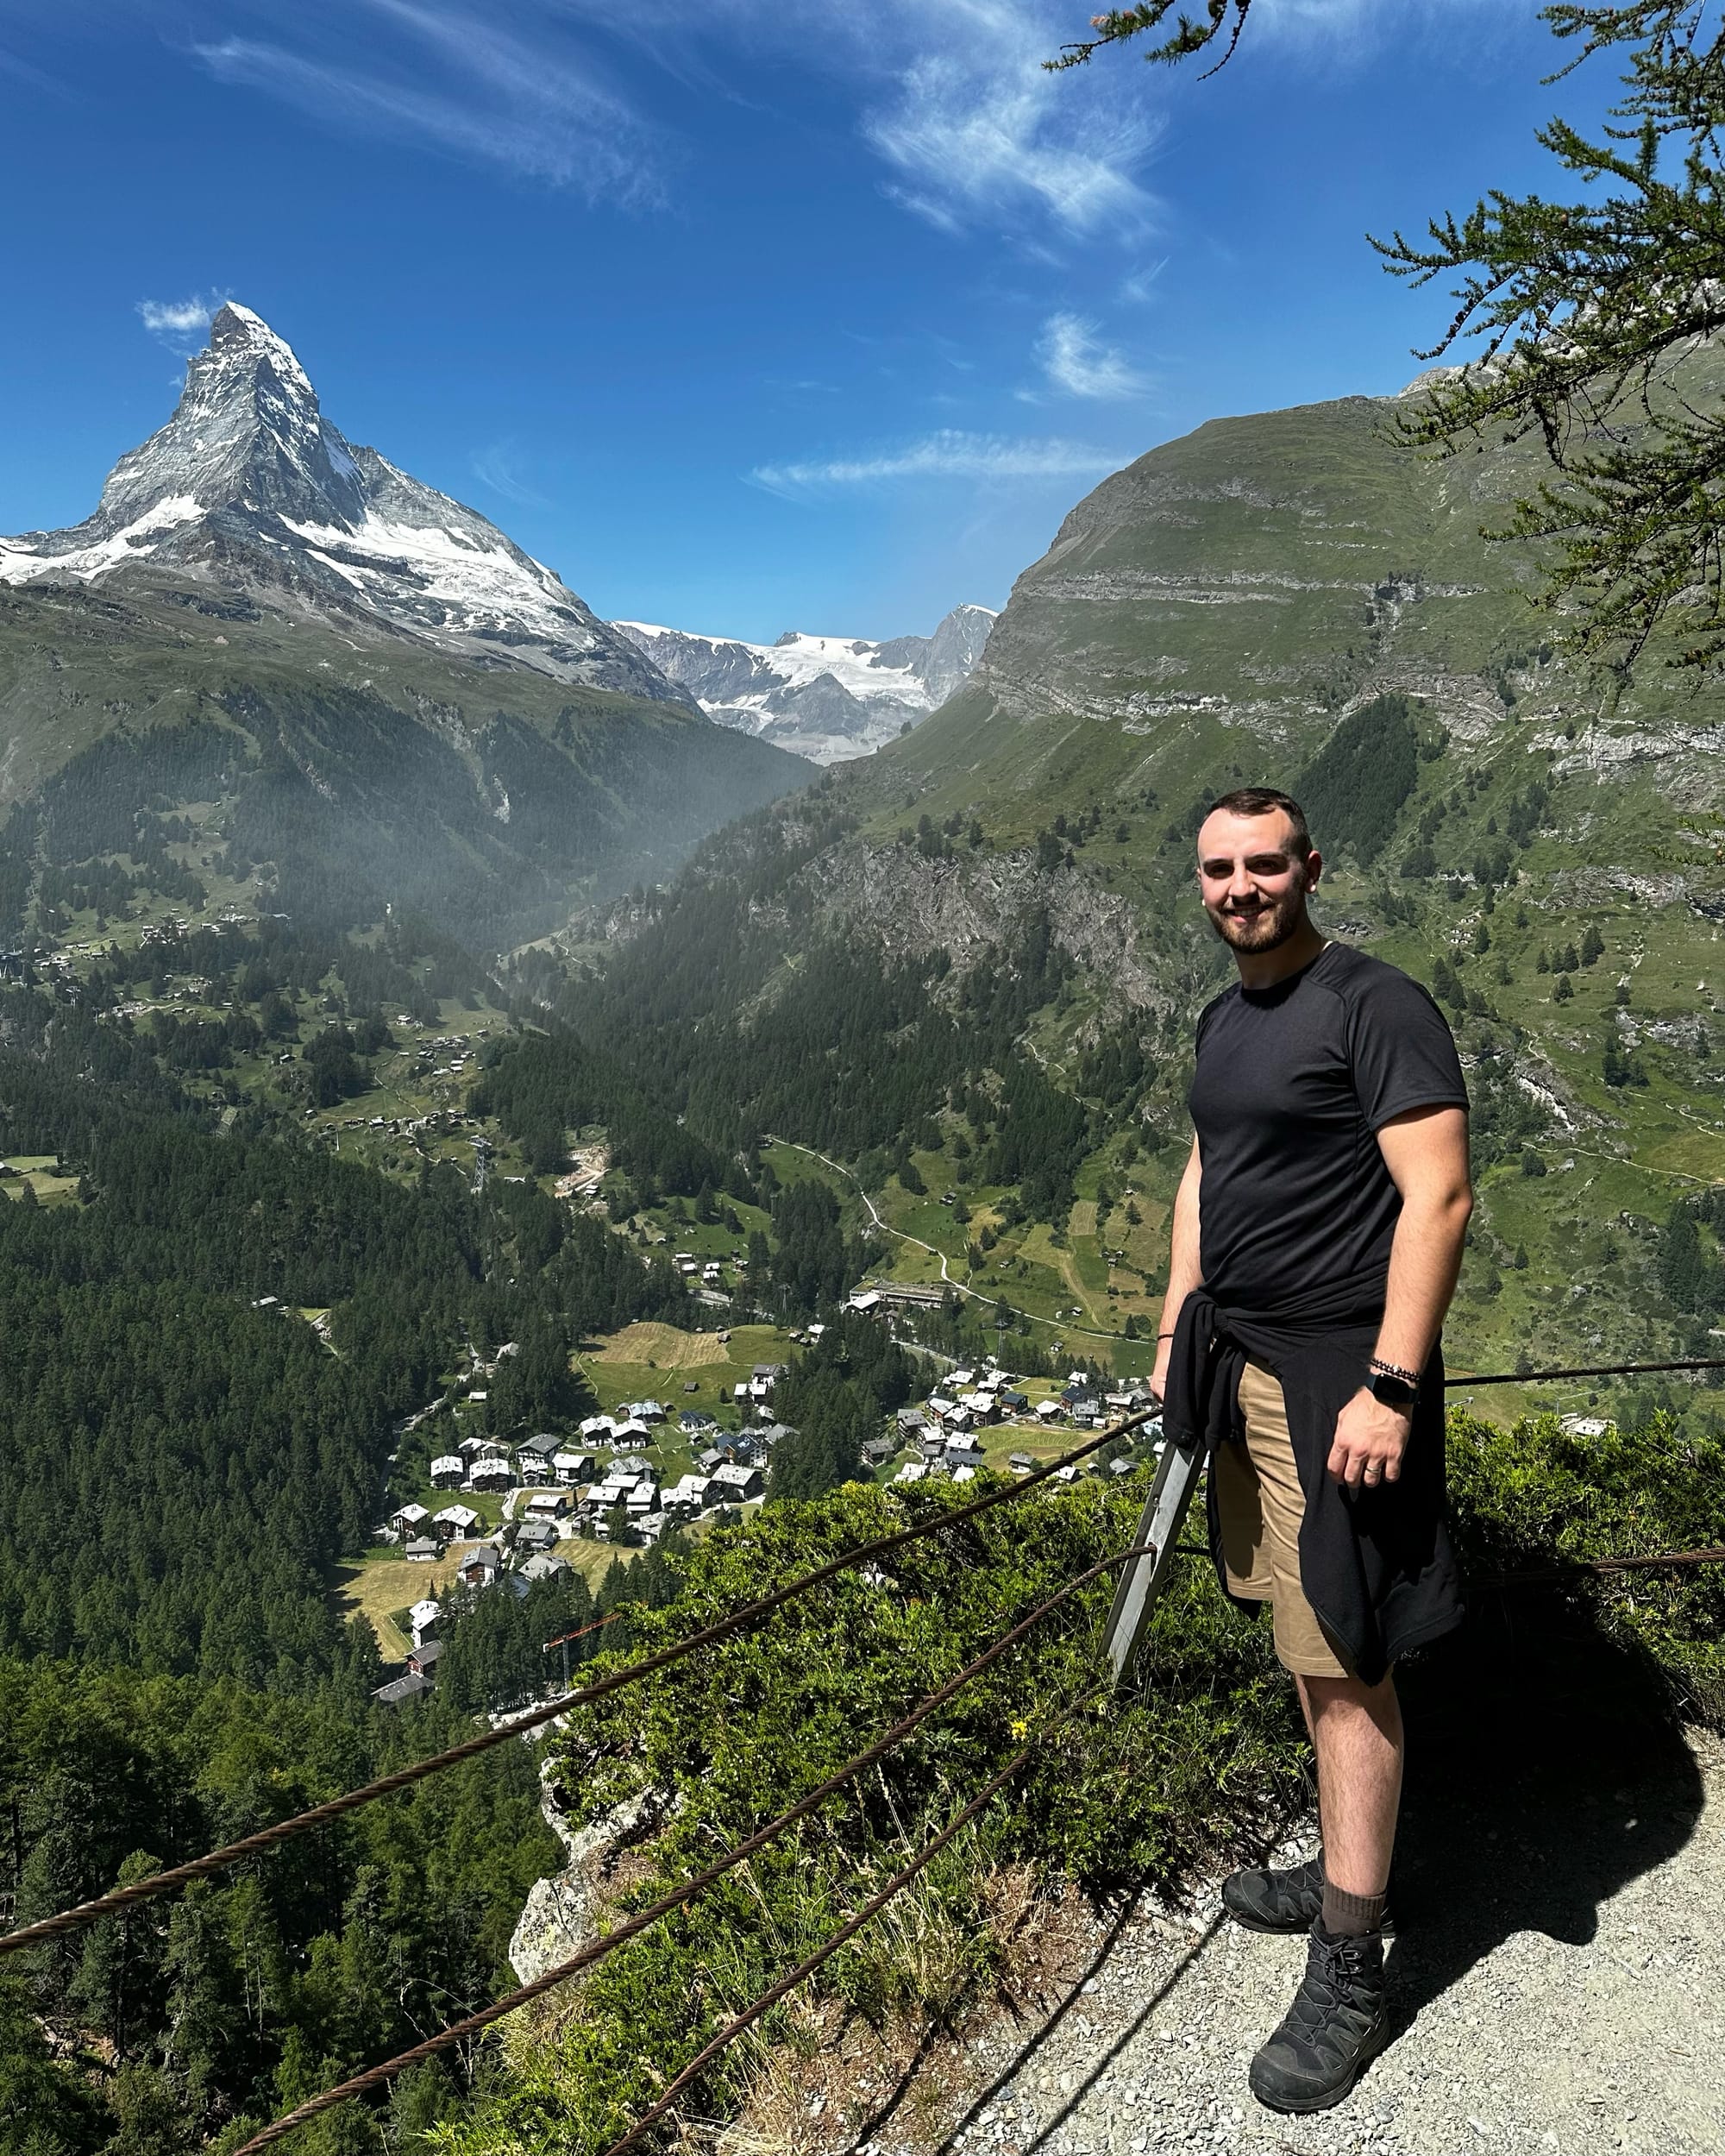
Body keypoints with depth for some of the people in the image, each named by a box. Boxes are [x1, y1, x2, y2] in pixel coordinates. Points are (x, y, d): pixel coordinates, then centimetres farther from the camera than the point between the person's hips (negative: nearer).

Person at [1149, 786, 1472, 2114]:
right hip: (1241, 1362, 8)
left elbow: (1439, 1196, -18)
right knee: (1306, 1649, 17)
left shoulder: (1377, 1006, -13)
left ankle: (1350, 1978, 13)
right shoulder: (1223, 1018, 13)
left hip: (1337, 1376, -8)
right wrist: (1178, 1330, 17)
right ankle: (1343, 1873, 34)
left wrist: (1390, 1387, -22)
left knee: (1347, 1666, 0)